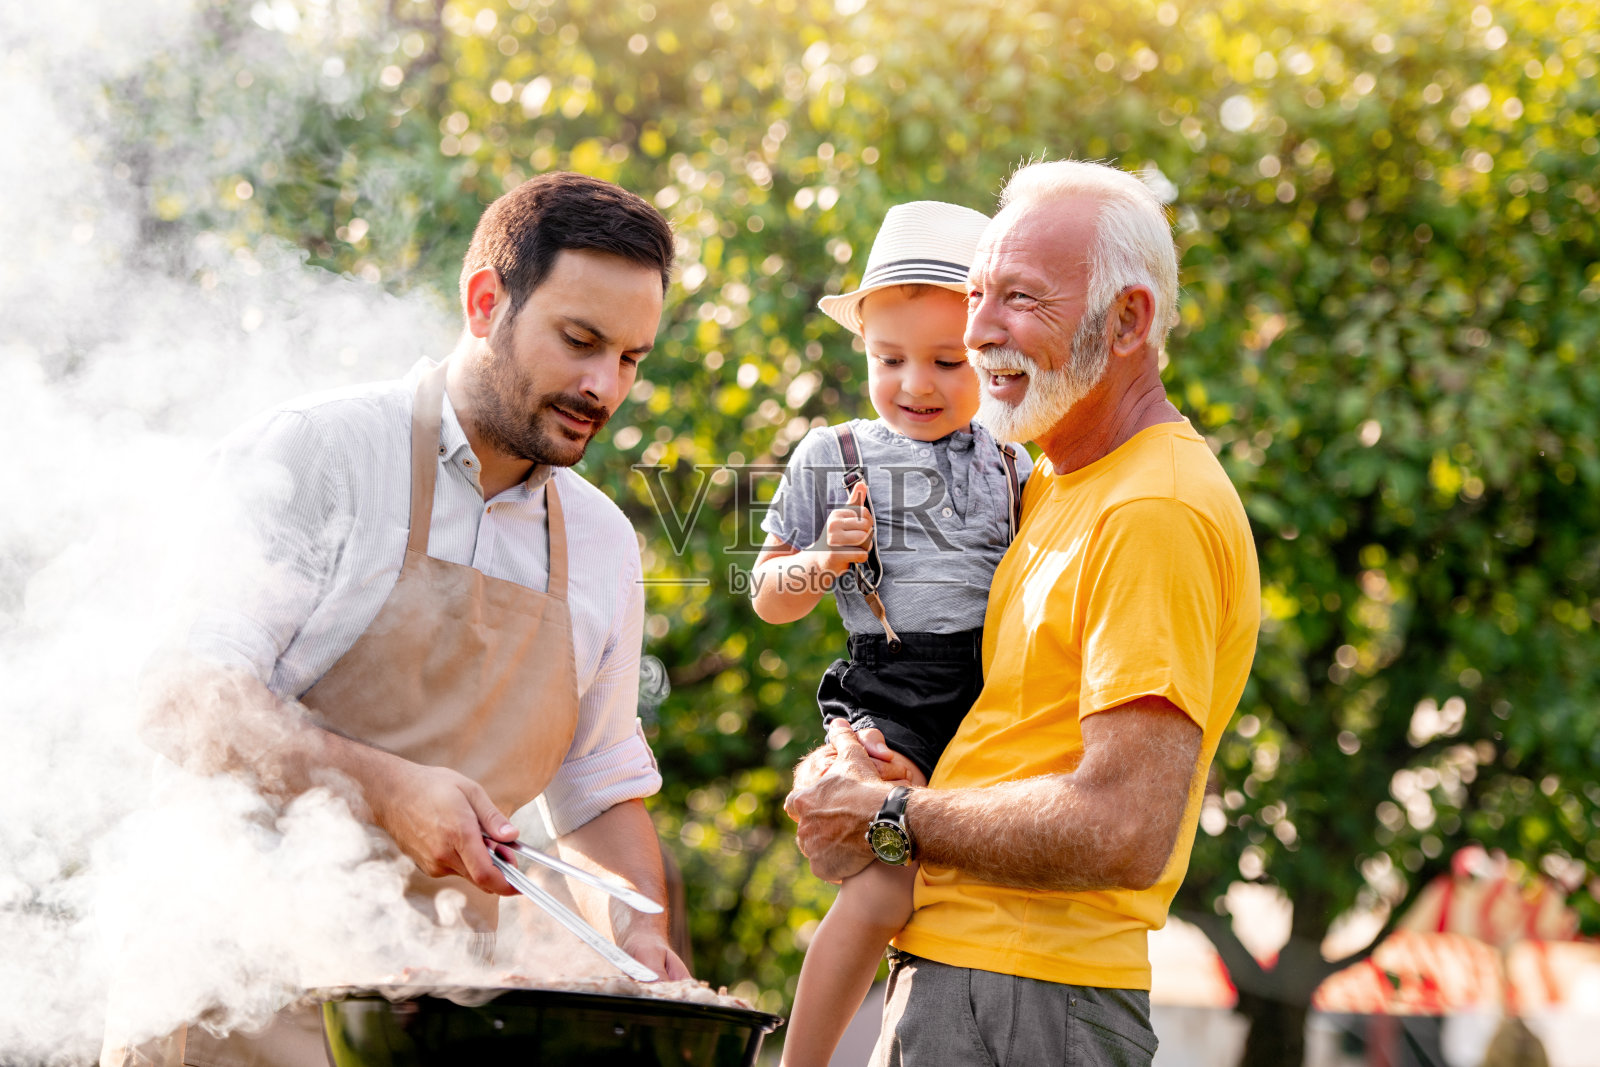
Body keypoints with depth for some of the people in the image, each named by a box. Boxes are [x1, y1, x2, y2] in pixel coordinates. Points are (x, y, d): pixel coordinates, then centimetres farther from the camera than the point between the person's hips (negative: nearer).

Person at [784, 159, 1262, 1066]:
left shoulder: (1158, 513, -17)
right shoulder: (1053, 486, 14)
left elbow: (1126, 831, -25)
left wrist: (892, 819, -14)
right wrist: (846, 772, -1)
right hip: (942, 972, 9)